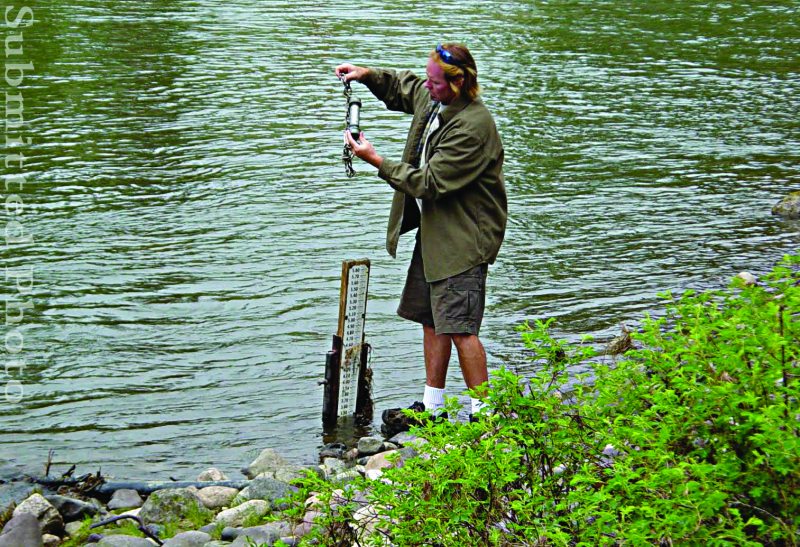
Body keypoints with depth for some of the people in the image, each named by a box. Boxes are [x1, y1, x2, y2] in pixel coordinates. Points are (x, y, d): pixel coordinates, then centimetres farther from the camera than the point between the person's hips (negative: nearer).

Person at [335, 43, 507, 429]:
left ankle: (482, 412, 1)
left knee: (459, 328, -10)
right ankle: (432, 406, 25)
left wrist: (375, 160, -18)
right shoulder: (432, 99, 4)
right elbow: (401, 87, 29)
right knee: (431, 320, 15)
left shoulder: (473, 127, -24)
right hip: (433, 230, 10)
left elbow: (429, 182, -23)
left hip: (462, 238, -10)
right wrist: (367, 75, 10)